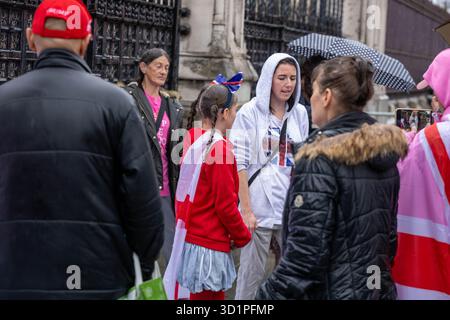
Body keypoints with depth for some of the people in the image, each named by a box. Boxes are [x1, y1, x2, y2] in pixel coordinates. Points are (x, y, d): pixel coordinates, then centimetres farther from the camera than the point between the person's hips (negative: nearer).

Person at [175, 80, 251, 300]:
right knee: (206, 294, 1)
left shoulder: (192, 138, 3)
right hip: (209, 243, -8)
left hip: (188, 232, 8)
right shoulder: (220, 148, -18)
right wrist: (242, 237, -1)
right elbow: (225, 204, -15)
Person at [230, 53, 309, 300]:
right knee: (252, 275, 1)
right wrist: (246, 210, -12)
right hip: (259, 208, -4)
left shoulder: (300, 113, 9)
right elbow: (239, 164, -6)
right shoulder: (250, 112, -3)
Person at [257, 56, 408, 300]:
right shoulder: (387, 152, 5)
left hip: (332, 291, -7)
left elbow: (304, 253, -22)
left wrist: (271, 295, -16)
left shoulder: (320, 158, -18)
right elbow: (392, 234, 13)